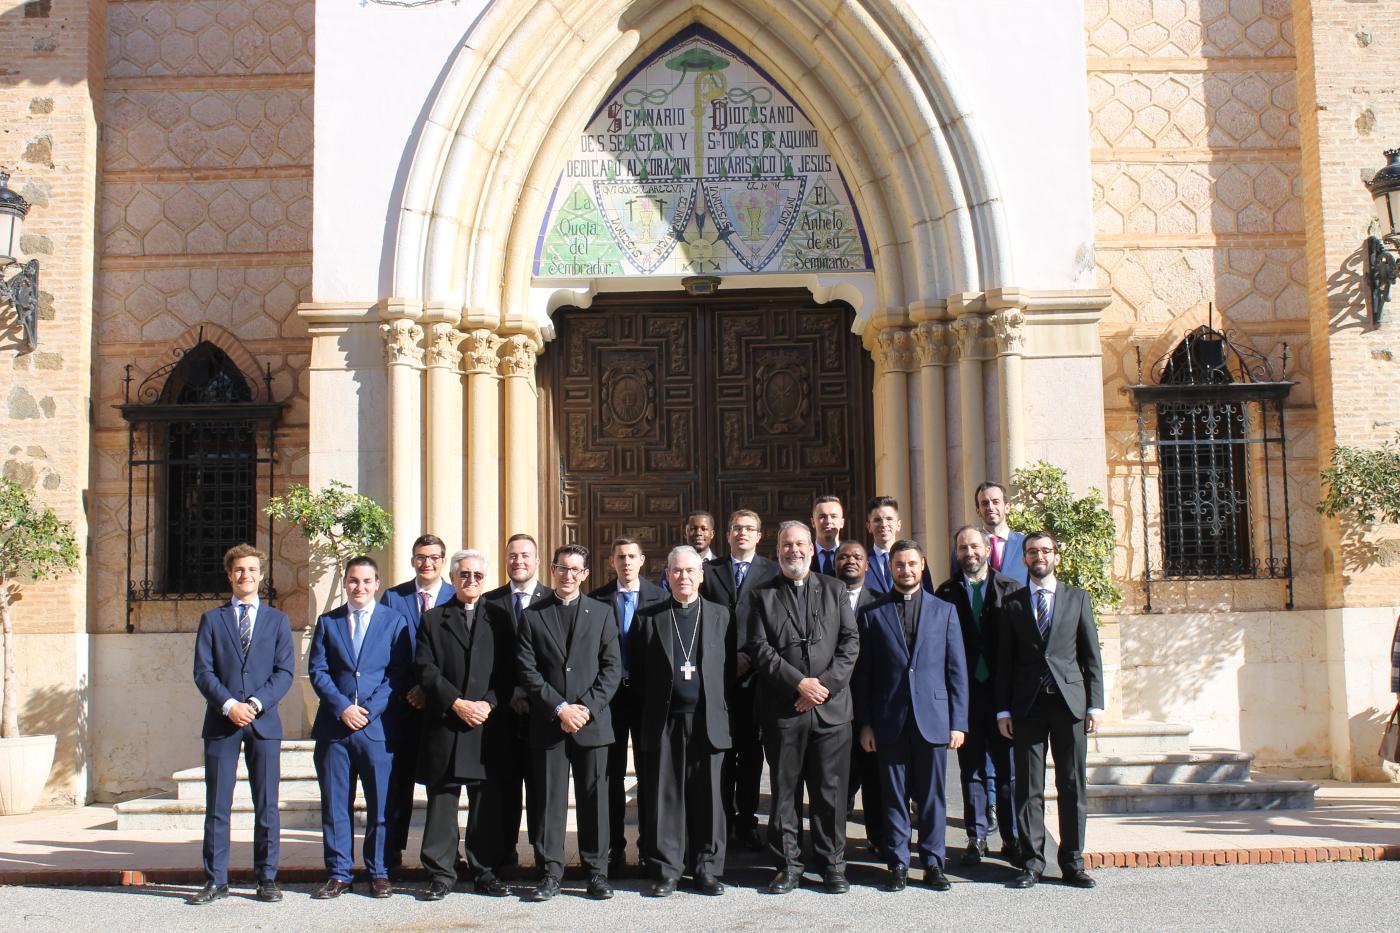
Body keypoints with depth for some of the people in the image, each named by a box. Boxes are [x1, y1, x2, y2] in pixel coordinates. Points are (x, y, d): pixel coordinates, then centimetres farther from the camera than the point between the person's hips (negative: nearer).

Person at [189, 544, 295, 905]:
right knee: (216, 805, 2)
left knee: (267, 805, 2)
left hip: (264, 721, 0)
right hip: (221, 722, 0)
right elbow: (203, 671, 2)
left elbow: (285, 671, 3)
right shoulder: (212, 620, 11)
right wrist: (228, 705, -13)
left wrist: (256, 703, -12)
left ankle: (267, 878, 10)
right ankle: (216, 879, 10)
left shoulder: (277, 620, 11)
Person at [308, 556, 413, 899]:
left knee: (381, 803, 1)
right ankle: (338, 874, 13)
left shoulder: (394, 621, 6)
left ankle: (378, 873, 11)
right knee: (335, 803, 5)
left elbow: (399, 674, 0)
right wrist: (342, 707, -9)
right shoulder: (327, 622, 12)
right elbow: (317, 671, 4)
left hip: (378, 726, -2)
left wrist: (370, 710, -10)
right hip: (335, 726, 2)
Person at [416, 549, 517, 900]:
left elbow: (509, 670, 5)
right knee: (441, 802, 2)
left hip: (490, 725, 0)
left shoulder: (500, 618, 11)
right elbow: (426, 669, 0)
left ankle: (487, 871, 13)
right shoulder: (433, 619, 10)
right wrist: (457, 703, -12)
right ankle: (440, 873, 10)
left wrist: (489, 704, -10)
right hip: (444, 726, 0)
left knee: (489, 803, 3)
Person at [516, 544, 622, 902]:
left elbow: (612, 667, 2)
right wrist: (560, 708, -10)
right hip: (548, 722, 0)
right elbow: (528, 670, 0)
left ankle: (597, 872, 12)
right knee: (550, 800, 3)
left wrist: (587, 707, -9)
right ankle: (550, 873, 11)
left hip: (593, 721, 0)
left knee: (594, 799, 4)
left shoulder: (602, 613, 8)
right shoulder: (532, 616, 7)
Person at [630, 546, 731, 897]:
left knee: (708, 798, 3)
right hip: (663, 723, 0)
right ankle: (665, 871, 12)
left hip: (707, 721, 0)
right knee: (663, 798, 2)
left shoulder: (720, 615, 10)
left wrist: (725, 714, -1)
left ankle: (707, 870, 14)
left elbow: (729, 668, 7)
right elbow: (638, 675, 6)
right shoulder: (647, 618, 8)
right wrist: (643, 721, 0)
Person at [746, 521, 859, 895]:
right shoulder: (762, 595, 8)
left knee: (831, 790, 4)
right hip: (782, 709, -1)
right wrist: (799, 684, -12)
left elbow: (850, 643, 5)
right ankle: (788, 864, 14)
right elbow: (760, 649, -2)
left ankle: (832, 863, 15)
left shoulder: (835, 591, 12)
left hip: (831, 706, 1)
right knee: (783, 790, 4)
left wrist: (825, 684, -9)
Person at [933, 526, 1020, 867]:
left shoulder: (1010, 589, 5)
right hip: (965, 691, 0)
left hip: (1003, 689, 0)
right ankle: (977, 837, 16)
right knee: (972, 769, 7)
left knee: (1009, 768, 3)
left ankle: (1012, 839, 12)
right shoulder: (946, 592, 6)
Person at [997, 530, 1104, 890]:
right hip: (1027, 705, 0)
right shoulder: (1012, 603, 8)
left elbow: (1091, 655, 7)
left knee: (1073, 785, 3)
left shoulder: (1077, 598, 9)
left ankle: (1072, 862, 12)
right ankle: (1032, 861, 10)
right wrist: (1003, 709, 1)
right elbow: (1004, 660, 7)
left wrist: (1095, 704, 0)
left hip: (1069, 701, 0)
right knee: (1028, 787, 2)